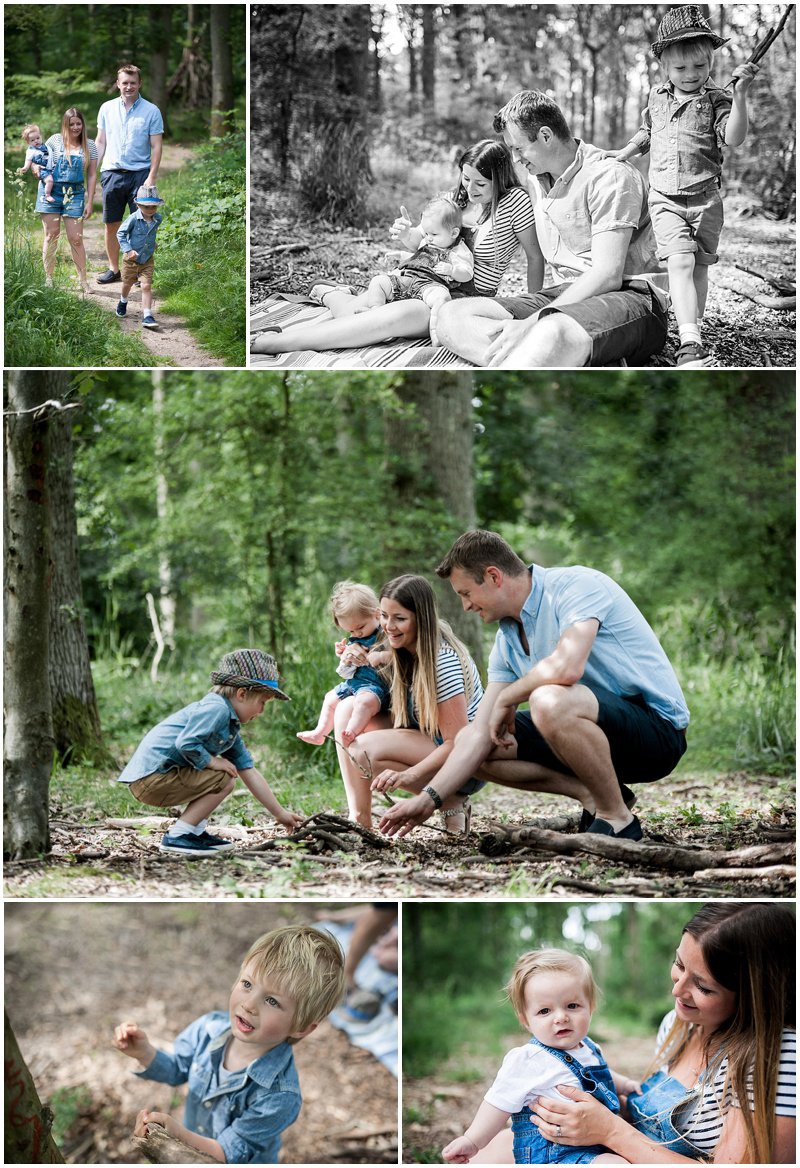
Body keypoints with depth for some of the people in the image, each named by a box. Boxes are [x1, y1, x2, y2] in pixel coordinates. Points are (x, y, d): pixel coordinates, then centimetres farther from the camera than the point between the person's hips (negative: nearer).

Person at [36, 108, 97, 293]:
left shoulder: (89, 146, 4)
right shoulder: (55, 141, 1)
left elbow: (92, 175, 6)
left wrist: (89, 202, 3)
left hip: (75, 194, 0)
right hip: (51, 191, 0)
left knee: (76, 239, -3)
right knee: (51, 235, 2)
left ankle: (83, 280, 5)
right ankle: (48, 278, 8)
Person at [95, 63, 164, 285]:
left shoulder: (151, 111, -1)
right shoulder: (107, 108, 8)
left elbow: (156, 146, -2)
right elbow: (101, 142, 13)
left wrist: (152, 177, -10)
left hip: (139, 174, -3)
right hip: (112, 173, 3)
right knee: (111, 225, 6)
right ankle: (114, 269, 17)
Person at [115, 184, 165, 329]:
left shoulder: (158, 219, -7)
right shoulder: (133, 219, -21)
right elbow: (121, 233, -14)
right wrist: (128, 250, -22)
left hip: (147, 260, 2)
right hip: (131, 258, -2)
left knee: (146, 286, -8)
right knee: (127, 284, 18)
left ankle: (147, 316, -10)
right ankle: (123, 302, 49)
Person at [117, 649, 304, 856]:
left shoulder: (231, 726, 17)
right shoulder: (216, 708, -15)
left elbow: (250, 774, 17)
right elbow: (186, 743, -28)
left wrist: (280, 813, 16)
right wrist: (213, 762, -12)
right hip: (150, 778, -10)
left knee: (228, 773, 21)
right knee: (224, 780, -15)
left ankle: (195, 831, 14)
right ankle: (176, 837, -12)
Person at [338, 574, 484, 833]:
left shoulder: (442, 660, -23)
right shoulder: (404, 652, 3)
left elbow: (457, 742, -25)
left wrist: (409, 775, -34)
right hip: (431, 745, 10)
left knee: (364, 749, -27)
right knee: (347, 709, -2)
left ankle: (450, 802, -14)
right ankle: (358, 819, -10)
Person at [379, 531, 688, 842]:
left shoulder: (579, 585, -17)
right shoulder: (508, 640, 8)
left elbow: (566, 667, -35)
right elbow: (480, 733, 7)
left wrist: (506, 699, -16)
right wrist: (428, 799, 0)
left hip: (658, 727, -9)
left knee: (549, 701, -36)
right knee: (474, 744, 5)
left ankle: (617, 819, -17)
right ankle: (593, 795, 4)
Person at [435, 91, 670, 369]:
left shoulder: (610, 176, -10)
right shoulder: (537, 179, 18)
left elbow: (608, 275, -19)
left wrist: (531, 323, -26)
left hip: (630, 297, -9)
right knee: (452, 316, -15)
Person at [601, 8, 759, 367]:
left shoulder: (715, 99, -3)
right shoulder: (657, 97, 10)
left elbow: (733, 138, -19)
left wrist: (739, 95, -29)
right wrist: (625, 152, 17)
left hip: (705, 198, -1)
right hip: (665, 198, 1)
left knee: (698, 267, 5)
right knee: (680, 261, -16)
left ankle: (692, 329, 21)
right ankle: (690, 342, -27)